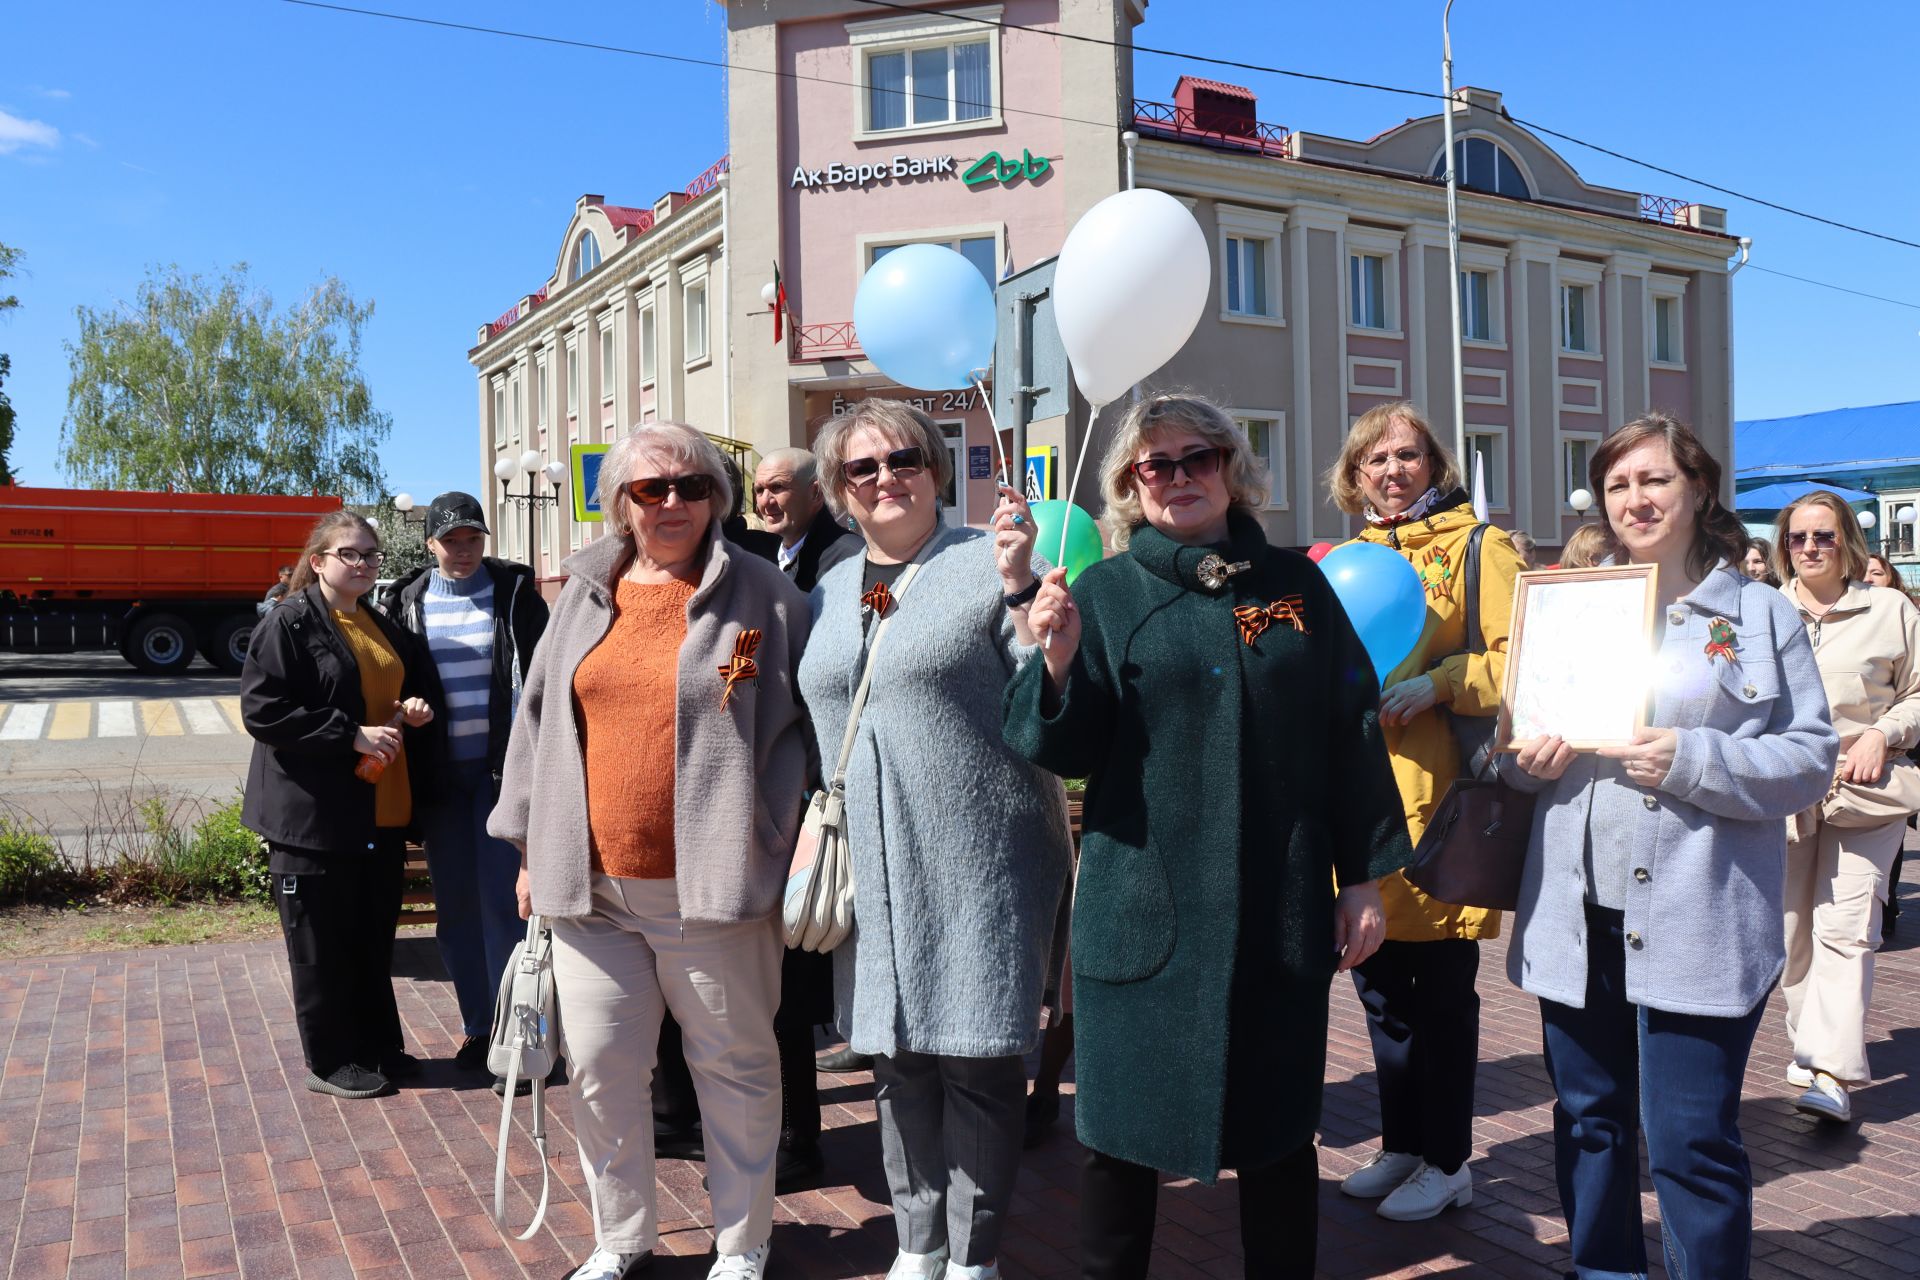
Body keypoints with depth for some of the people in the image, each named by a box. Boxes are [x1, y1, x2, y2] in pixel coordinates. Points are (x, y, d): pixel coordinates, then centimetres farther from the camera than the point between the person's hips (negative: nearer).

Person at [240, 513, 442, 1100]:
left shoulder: (384, 627, 14)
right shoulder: (289, 623, -8)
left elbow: (419, 682, 27)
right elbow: (262, 710, -16)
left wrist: (418, 705, 3)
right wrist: (351, 735, -21)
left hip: (382, 812, 7)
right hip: (314, 811, -7)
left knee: (375, 936, 16)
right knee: (322, 942, 4)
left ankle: (379, 1047, 28)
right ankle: (331, 1062, 17)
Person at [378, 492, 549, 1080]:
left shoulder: (515, 592, 0)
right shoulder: (406, 602, 7)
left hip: (501, 767, -3)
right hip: (440, 772, 3)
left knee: (503, 898, -5)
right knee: (455, 904, 8)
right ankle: (477, 1025, 21)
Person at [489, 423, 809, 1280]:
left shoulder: (761, 594, -3)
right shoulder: (586, 593, 9)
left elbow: (798, 722, -2)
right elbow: (540, 720, 14)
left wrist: (768, 837, -8)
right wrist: (531, 847, 13)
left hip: (709, 884, -4)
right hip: (589, 884, 4)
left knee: (733, 1066, 9)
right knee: (601, 1068, 12)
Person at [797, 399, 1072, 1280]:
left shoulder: (988, 564, -5)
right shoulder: (829, 595, 13)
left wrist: (1018, 584, -22)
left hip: (981, 864, -5)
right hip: (874, 871, 6)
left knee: (976, 1059, 3)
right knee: (896, 1057, 14)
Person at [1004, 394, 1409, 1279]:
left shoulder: (1294, 584, 5)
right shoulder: (1104, 593, 0)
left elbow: (1351, 734, 7)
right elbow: (1067, 752, -5)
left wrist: (1363, 877, 5)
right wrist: (1058, 665, -23)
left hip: (1281, 911, 2)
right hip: (1145, 911, -1)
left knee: (1278, 1127, 14)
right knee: (1124, 1127, 9)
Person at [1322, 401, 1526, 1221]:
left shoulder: (1480, 547, 0)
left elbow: (1519, 659, -9)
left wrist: (1436, 683, -20)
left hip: (1438, 792, -5)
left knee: (1442, 985, 4)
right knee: (1379, 981, 14)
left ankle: (1446, 1161, 19)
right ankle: (1402, 1144, 29)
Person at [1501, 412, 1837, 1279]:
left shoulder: (1759, 612, 3)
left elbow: (1811, 755, -3)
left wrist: (1694, 760, -18)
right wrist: (1524, 756, -6)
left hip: (1697, 922, -4)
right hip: (1577, 913, 4)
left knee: (1691, 1141, -1)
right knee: (1588, 1123, 14)